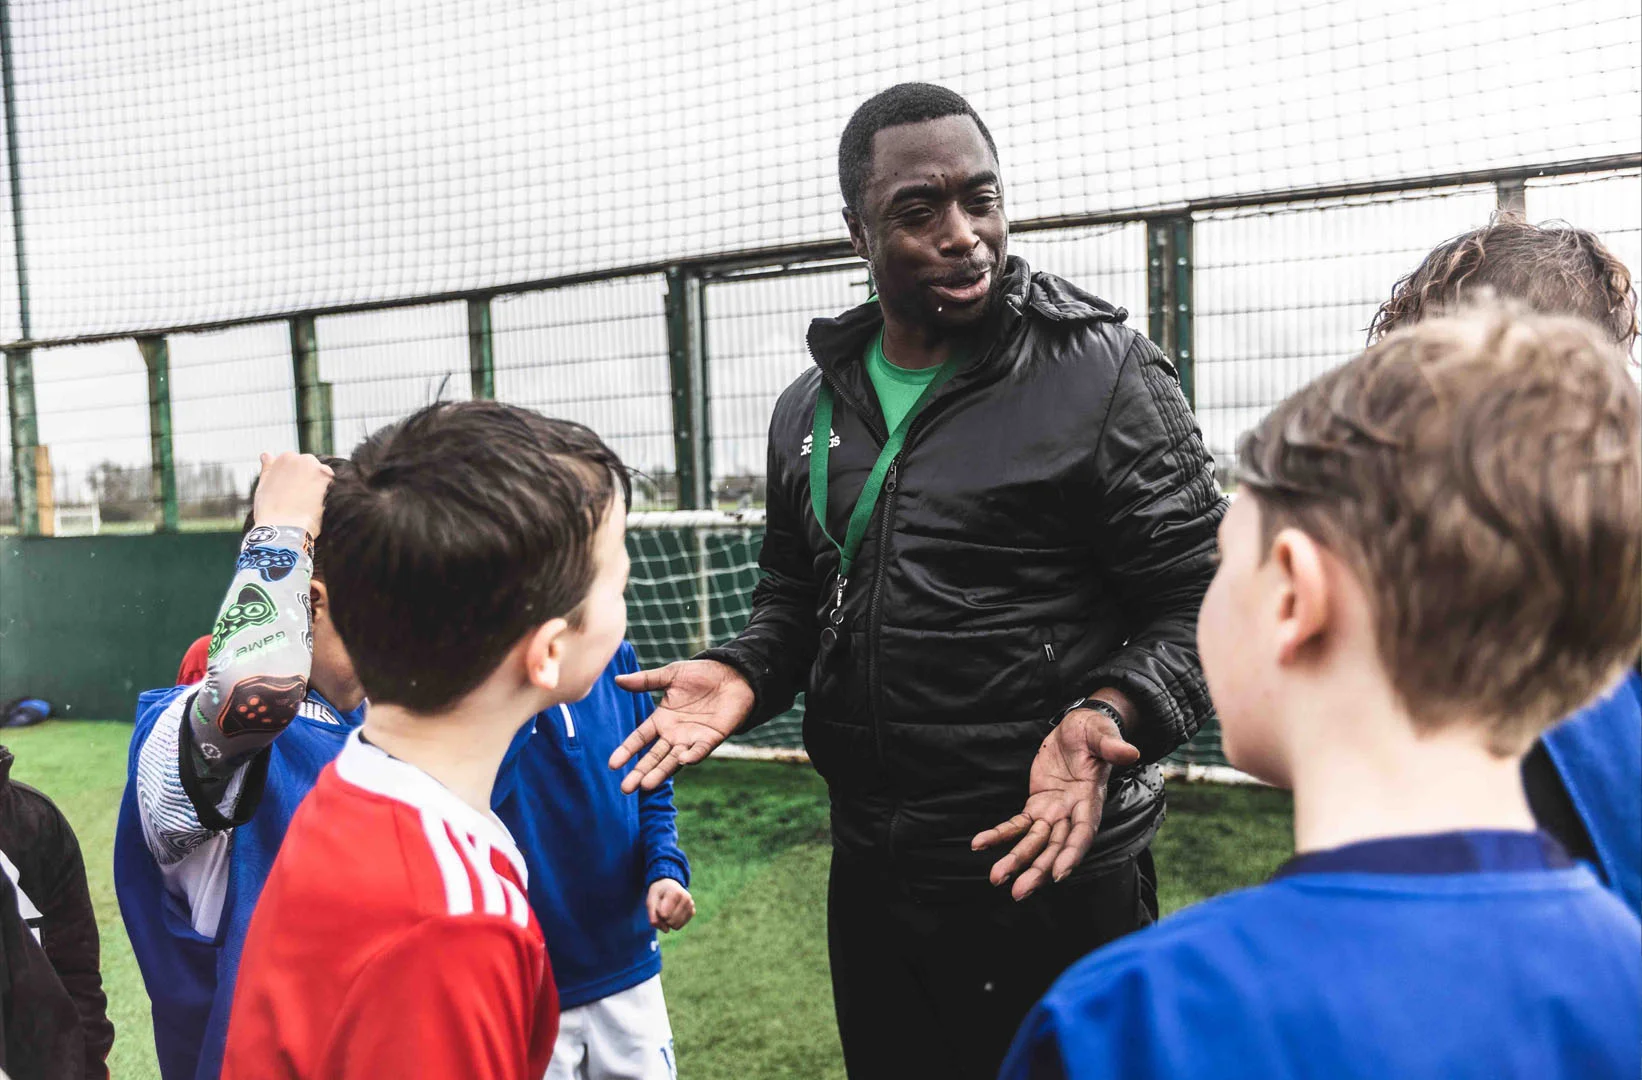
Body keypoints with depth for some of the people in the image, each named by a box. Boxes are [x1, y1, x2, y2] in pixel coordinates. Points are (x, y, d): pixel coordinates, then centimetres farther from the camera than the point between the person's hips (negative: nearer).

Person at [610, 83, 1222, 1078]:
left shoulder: (1105, 375, -10)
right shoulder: (810, 410, 8)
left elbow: (1199, 611, -10)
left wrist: (1107, 716, -28)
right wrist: (745, 676, -2)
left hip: (1050, 860, -5)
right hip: (870, 876, 6)